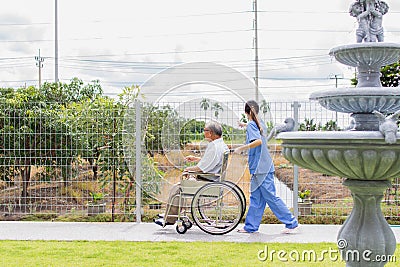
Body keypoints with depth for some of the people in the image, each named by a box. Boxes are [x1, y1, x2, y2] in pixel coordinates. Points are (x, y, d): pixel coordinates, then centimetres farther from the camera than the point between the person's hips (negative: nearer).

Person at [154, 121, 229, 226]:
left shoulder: (213, 146, -22)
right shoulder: (223, 145, 11)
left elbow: (202, 168, -26)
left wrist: (189, 169, -9)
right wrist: (196, 158, 21)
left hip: (207, 182, -11)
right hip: (212, 180, 11)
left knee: (176, 188, -4)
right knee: (179, 185, 20)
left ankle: (169, 219, 6)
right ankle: (170, 214, 27)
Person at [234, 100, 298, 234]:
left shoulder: (251, 125, -12)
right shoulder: (260, 123, 13)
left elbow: (258, 141, -28)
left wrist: (242, 148, -23)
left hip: (261, 167, -9)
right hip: (264, 166, 9)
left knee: (271, 197, -4)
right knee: (256, 198, 11)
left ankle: (291, 223, 0)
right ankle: (250, 226, 16)